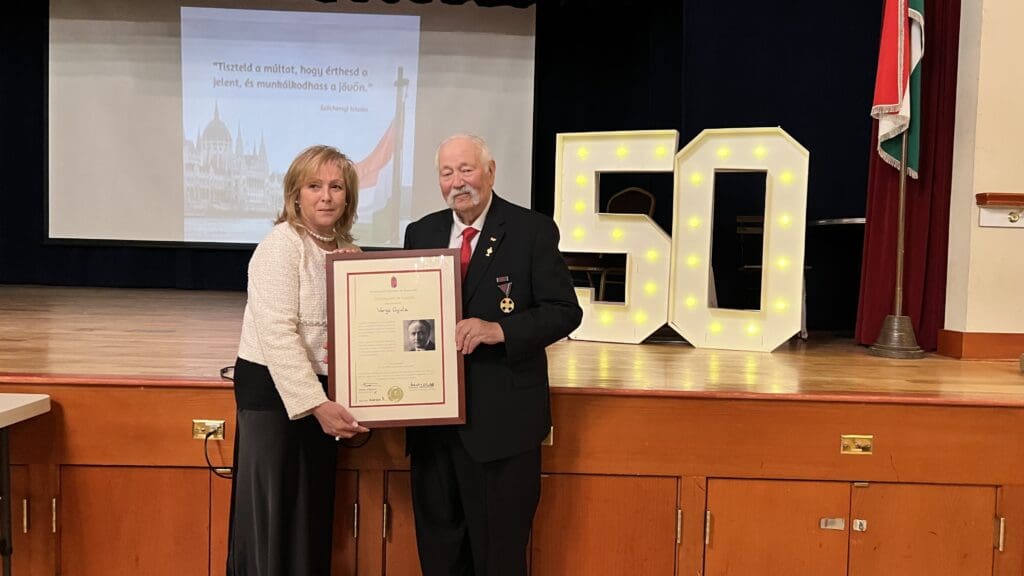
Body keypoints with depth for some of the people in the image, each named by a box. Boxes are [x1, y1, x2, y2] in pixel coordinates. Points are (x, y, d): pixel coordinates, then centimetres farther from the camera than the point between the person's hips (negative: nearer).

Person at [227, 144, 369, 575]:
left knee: (313, 516, 14)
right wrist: (316, 404, -26)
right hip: (272, 391, -7)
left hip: (321, 394, 7)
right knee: (272, 516, 1)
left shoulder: (347, 250, 9)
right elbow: (277, 334, -22)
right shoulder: (281, 245, -14)